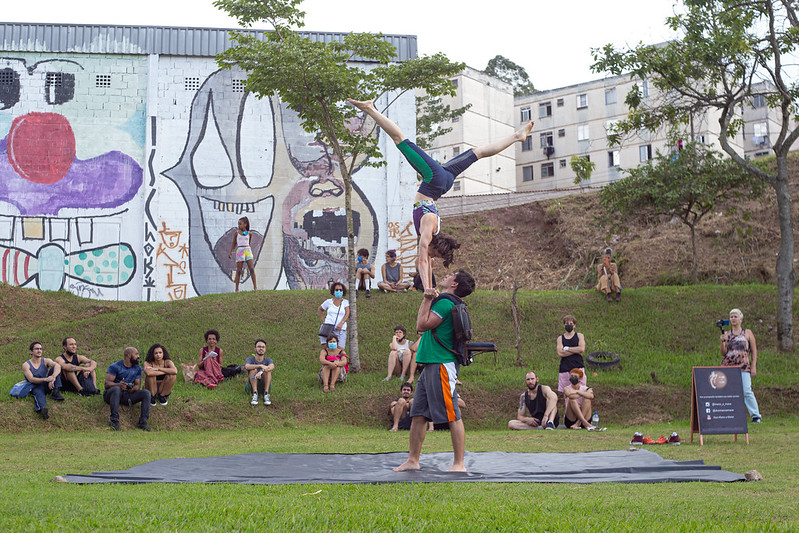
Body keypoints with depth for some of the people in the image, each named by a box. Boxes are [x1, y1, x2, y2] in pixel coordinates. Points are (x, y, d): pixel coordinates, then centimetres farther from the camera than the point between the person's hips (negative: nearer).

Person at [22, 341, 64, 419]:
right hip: (36, 387, -4)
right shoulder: (26, 365, -1)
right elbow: (31, 379, -16)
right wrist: (45, 379, -34)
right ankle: (42, 409, -74)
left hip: (47, 386, 4)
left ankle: (55, 393, -24)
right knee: (39, 394, -39)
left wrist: (53, 377, -37)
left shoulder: (46, 361, 7)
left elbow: (58, 366, -16)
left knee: (55, 369, -13)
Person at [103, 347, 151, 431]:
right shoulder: (115, 367, -5)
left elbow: (138, 385, 9)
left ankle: (143, 422, -29)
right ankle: (114, 420, -46)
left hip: (127, 395, 5)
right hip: (110, 394, -5)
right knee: (117, 389, -40)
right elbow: (107, 383, -11)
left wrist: (133, 388, -17)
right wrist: (118, 385, -32)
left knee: (146, 393, -18)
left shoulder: (137, 369, 13)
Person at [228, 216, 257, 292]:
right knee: (239, 270, -2)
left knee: (251, 268, -8)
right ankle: (237, 289, 2)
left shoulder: (248, 233, 9)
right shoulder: (237, 232, 5)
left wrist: (252, 254, 21)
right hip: (240, 250, -1)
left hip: (248, 250, 1)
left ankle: (255, 287, -6)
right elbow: (234, 243, 12)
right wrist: (231, 252, 4)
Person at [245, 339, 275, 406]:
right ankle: (255, 394, -36)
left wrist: (261, 372, -37)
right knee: (253, 370, -25)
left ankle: (266, 394, -34)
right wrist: (261, 366, -36)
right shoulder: (250, 359, 5)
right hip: (252, 385, 0)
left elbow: (272, 367, -19)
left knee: (268, 370, -24)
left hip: (265, 385, 1)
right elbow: (247, 367, -21)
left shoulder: (268, 360, 7)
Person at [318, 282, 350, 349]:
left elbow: (347, 314, -6)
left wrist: (341, 323, -22)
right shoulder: (328, 302, 10)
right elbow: (320, 309, 27)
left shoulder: (345, 302, 7)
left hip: (340, 329, 0)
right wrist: (323, 320, 14)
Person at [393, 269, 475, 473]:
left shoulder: (445, 303, -12)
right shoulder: (443, 302, 19)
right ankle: (413, 460, 17)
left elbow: (422, 325, -14)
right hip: (430, 365, 11)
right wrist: (428, 299, 21)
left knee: (452, 416, -6)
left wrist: (427, 299, -8)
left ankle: (459, 464, -2)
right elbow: (423, 327, 24)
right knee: (418, 414, 11)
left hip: (442, 365, -11)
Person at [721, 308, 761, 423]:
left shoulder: (747, 333, 10)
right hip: (727, 366, 3)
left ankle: (756, 416, -5)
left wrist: (753, 367, -1)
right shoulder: (726, 334, 14)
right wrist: (723, 342, -8)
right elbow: (723, 353, 8)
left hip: (743, 367, -3)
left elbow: (754, 351, 8)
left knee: (746, 391, -12)